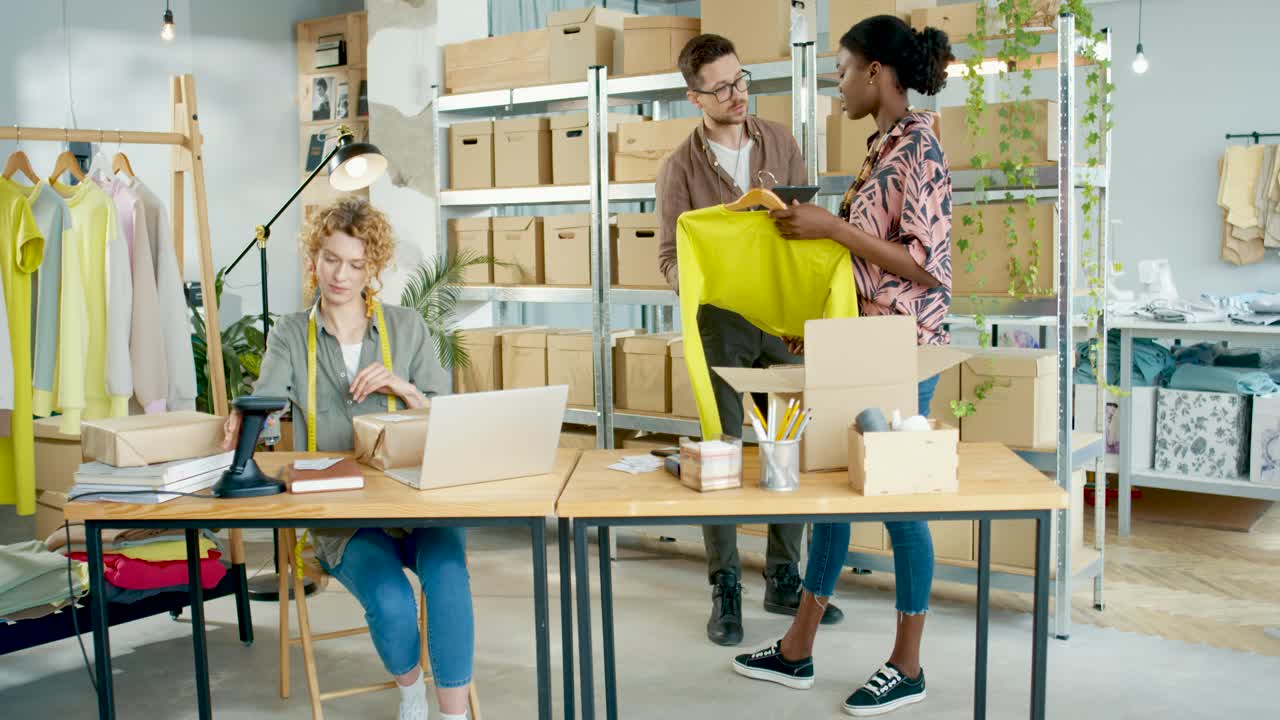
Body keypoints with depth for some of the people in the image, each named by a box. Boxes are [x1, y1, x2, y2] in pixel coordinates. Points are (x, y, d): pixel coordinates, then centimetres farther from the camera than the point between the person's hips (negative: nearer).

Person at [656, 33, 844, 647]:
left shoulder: (779, 142, 6)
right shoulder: (680, 168, -3)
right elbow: (670, 255, -4)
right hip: (720, 321, -3)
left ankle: (784, 580, 20)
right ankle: (725, 590, 12)